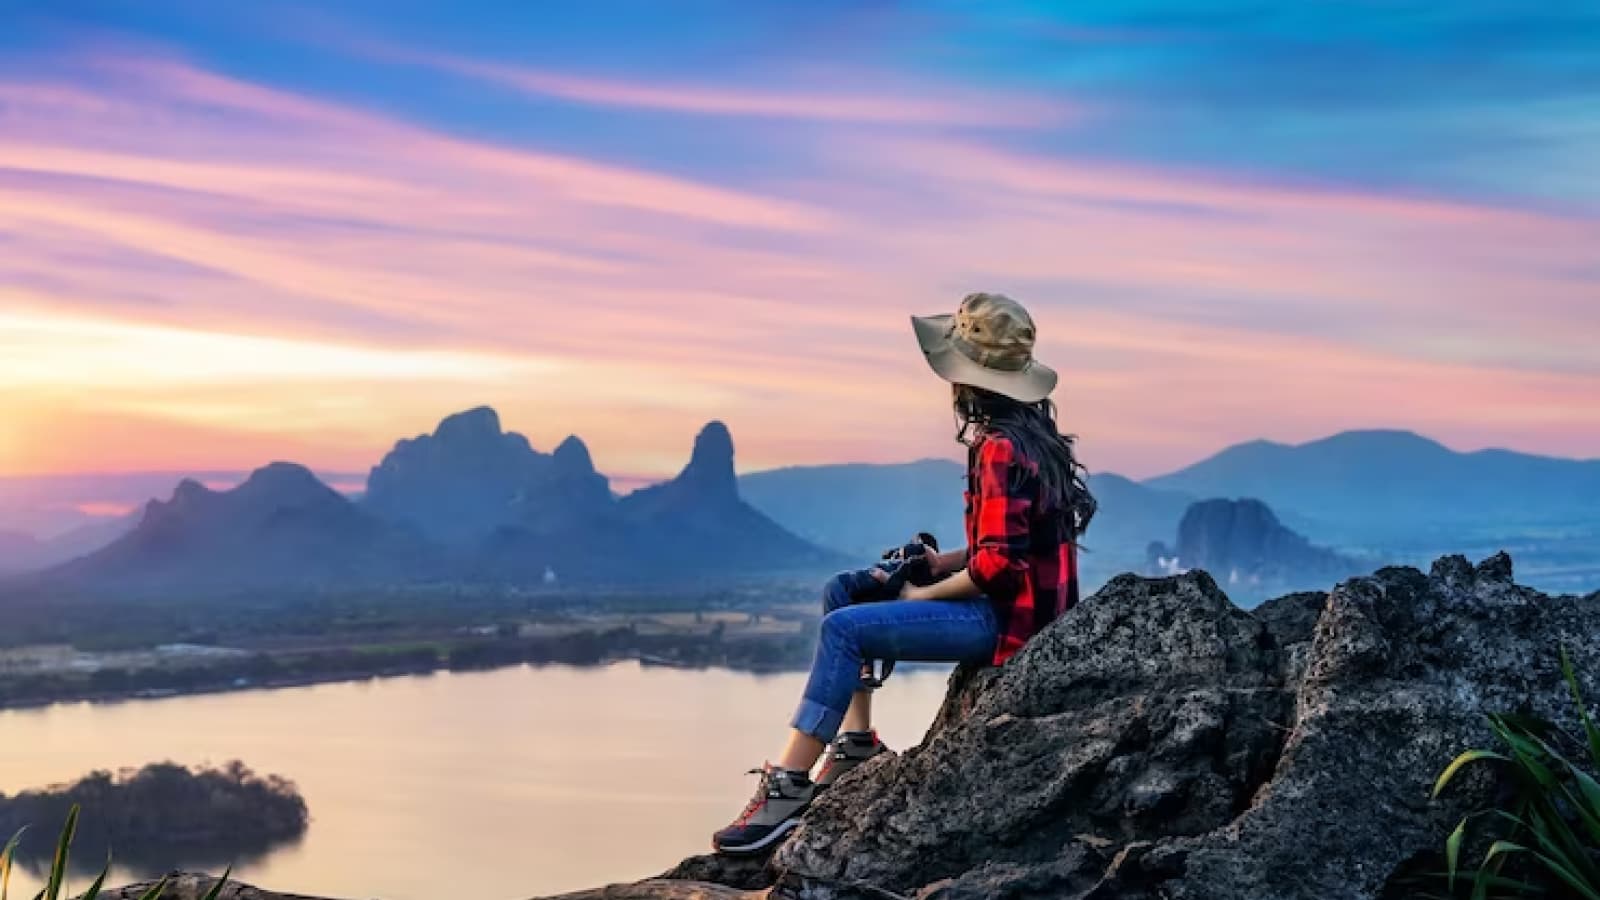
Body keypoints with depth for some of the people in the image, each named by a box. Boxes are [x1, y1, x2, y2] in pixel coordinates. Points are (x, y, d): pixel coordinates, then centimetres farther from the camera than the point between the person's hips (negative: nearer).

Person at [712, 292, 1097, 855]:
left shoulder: (1001, 448, -19)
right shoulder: (1031, 434, 11)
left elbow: (999, 563, -25)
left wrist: (923, 595, -12)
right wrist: (943, 562, 6)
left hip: (1007, 617, -10)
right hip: (1016, 603, 10)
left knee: (842, 629, -15)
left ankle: (788, 788, -15)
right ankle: (855, 744, 9)